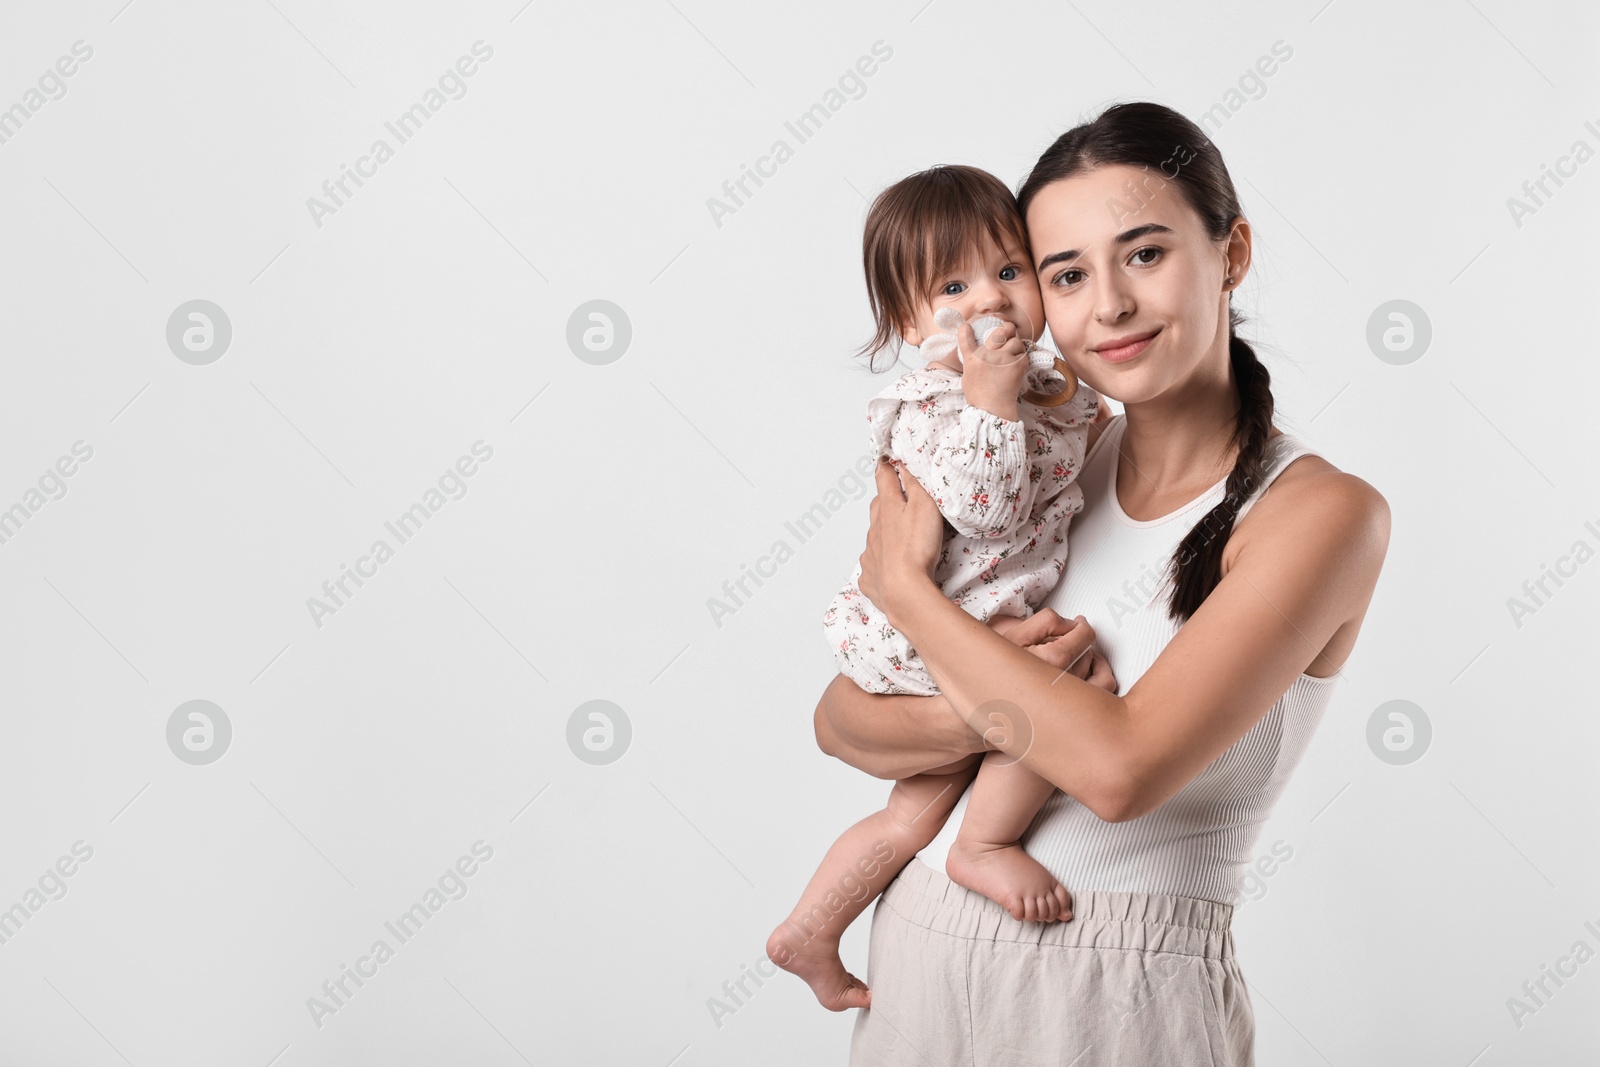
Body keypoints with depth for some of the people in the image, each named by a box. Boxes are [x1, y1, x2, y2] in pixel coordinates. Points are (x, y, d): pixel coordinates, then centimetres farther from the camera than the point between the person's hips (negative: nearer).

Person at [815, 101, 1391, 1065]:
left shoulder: (1323, 513, -13)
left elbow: (1122, 768, -24)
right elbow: (841, 720, 1)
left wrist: (902, 584, -14)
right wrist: (986, 714, -20)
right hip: (919, 950, 5)